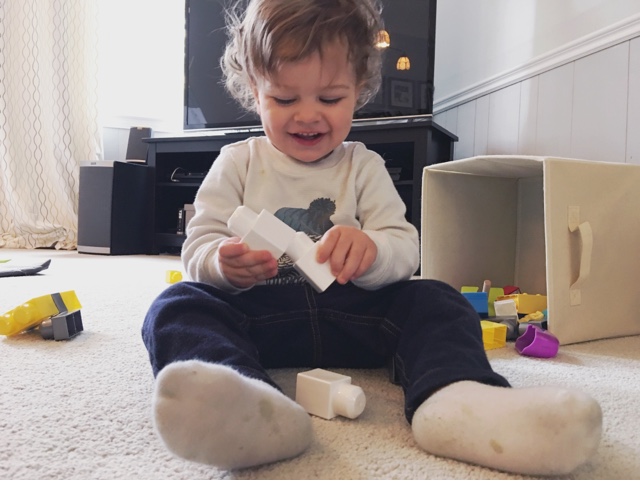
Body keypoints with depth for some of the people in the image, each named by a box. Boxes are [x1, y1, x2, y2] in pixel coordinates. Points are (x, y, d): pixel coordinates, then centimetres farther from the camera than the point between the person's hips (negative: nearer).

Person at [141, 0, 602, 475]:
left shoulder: (364, 167, 9)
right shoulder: (237, 163, 9)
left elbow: (406, 249, -2)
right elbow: (198, 246, 1)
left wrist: (370, 250, -28)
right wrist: (223, 264, -25)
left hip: (352, 313, 1)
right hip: (254, 311, 0)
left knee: (435, 300, -17)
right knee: (178, 305, -26)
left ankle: (454, 398, -44)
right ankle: (249, 406, -55)